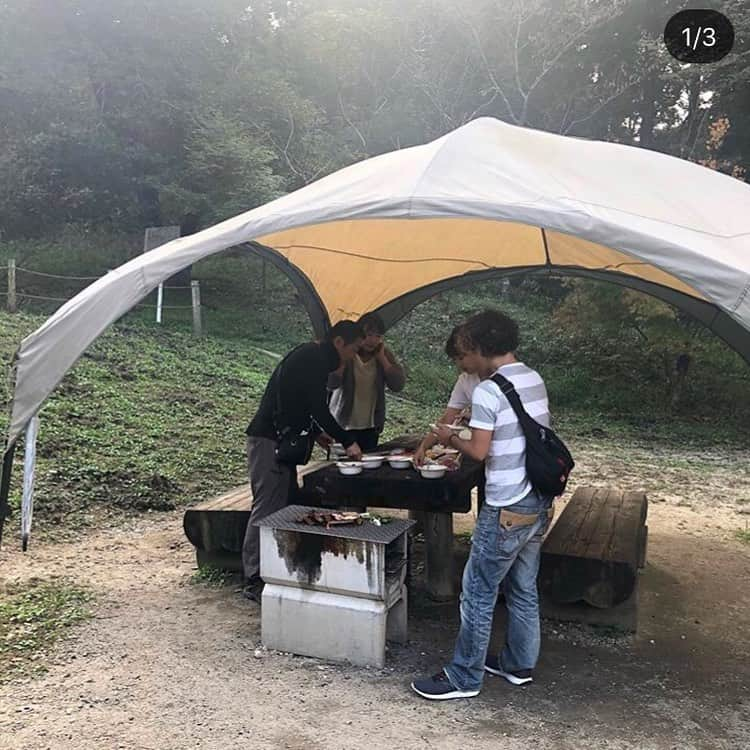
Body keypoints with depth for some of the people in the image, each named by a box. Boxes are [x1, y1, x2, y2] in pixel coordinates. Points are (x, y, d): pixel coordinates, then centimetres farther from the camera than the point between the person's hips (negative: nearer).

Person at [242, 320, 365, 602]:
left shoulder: (311, 356, 18)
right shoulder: (314, 359, -14)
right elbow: (318, 407, -19)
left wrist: (316, 432, 19)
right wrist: (348, 442, -11)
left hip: (279, 440, 11)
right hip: (269, 440, -11)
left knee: (284, 505, 13)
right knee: (266, 509, -8)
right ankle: (255, 580, -3)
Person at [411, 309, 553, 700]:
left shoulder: (488, 391, -18)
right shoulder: (535, 380, 8)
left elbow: (479, 451, -17)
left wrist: (449, 438, 1)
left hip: (506, 510, -9)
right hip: (539, 502, 9)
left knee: (478, 593, 3)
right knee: (523, 589, 20)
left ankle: (464, 678, 14)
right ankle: (518, 664, 33)